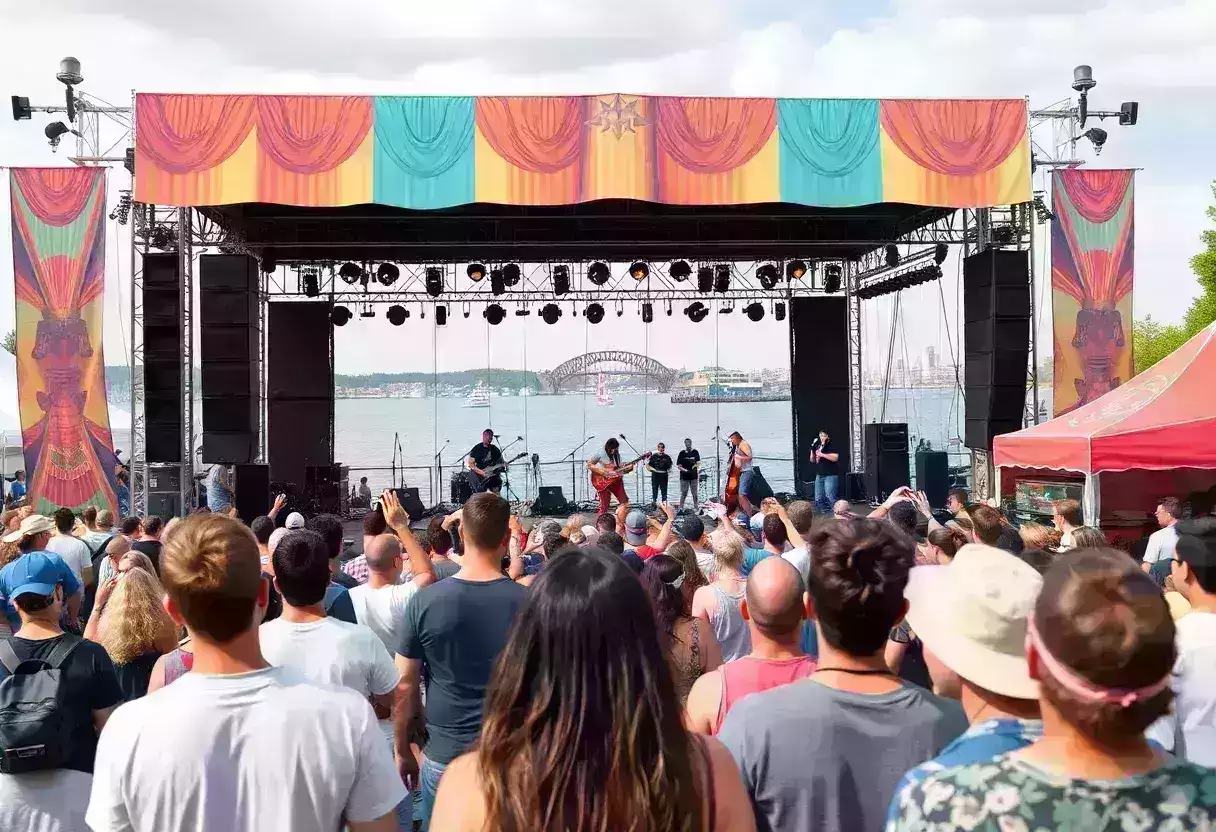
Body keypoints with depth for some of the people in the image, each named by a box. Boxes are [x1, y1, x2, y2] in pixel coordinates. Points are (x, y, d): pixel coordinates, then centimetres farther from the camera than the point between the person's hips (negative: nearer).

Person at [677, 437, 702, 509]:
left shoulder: (695, 452, 6)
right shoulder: (682, 453, 4)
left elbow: (698, 463, 0)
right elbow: (678, 465, 3)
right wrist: (684, 470, -13)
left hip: (694, 476, 1)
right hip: (684, 477, -1)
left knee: (694, 493, 5)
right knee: (684, 493, -1)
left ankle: (696, 507, 11)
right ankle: (681, 508, 4)